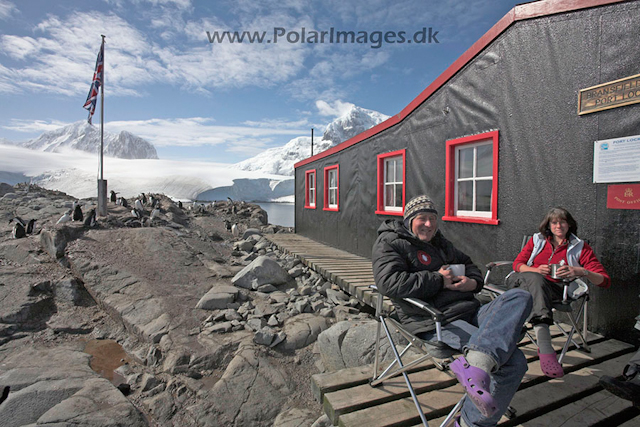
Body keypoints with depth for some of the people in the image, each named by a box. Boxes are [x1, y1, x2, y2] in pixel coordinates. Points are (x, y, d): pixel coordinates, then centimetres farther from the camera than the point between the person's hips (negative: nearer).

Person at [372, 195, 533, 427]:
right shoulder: (389, 243, -1)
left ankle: (475, 362, -34)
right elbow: (390, 283, -19)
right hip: (436, 324, -9)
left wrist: (473, 282, 10)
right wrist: (438, 279, -11)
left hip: (471, 311, 9)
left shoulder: (439, 241, 25)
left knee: (520, 297, -19)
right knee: (513, 360, -23)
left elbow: (468, 263, 37)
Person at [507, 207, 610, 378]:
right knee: (536, 280, -39)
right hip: (524, 280, 1)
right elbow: (517, 264, 11)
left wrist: (582, 271, -17)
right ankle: (545, 348, -54)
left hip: (553, 289, 0)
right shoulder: (537, 240, 19)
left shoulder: (580, 247, 14)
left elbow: (605, 280, 4)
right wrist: (537, 270, -9)